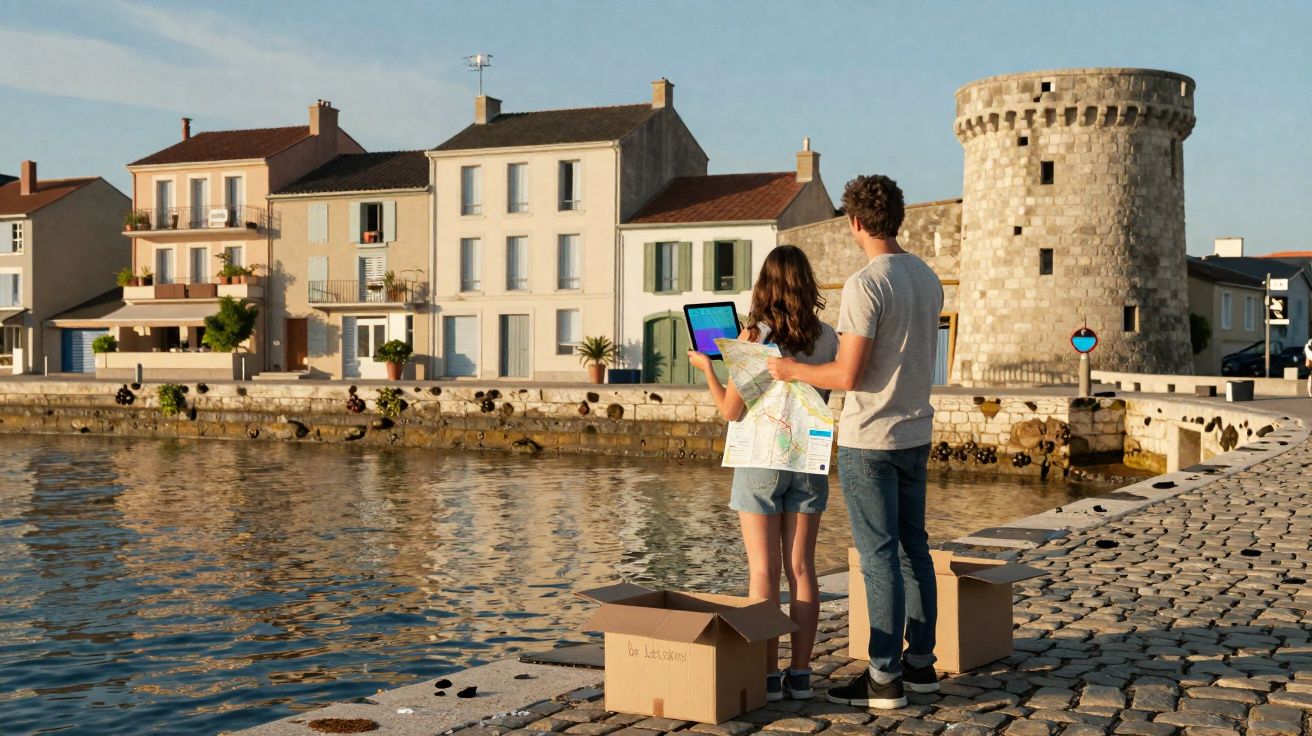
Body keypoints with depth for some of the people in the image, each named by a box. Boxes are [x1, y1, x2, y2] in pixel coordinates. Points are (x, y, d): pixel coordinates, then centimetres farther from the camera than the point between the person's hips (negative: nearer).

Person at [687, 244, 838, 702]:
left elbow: (730, 411, -6)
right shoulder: (827, 338, -2)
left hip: (761, 459, -3)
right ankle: (800, 674, 11)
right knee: (801, 568, 8)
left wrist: (705, 366, 7)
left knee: (763, 570, 2)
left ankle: (768, 676, 3)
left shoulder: (755, 337, -12)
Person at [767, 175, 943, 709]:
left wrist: (793, 370, -5)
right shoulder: (928, 278, 7)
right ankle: (920, 662, 23)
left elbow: (848, 375, -21)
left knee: (879, 557, -3)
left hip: (869, 442, -8)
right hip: (915, 434, 8)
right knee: (913, 548, 15)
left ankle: (885, 678, 4)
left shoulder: (865, 284, -19)